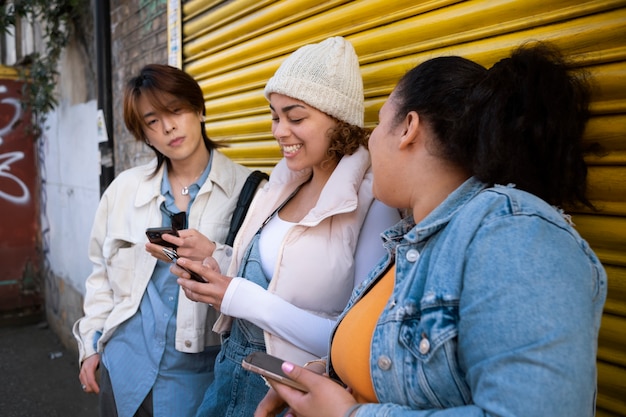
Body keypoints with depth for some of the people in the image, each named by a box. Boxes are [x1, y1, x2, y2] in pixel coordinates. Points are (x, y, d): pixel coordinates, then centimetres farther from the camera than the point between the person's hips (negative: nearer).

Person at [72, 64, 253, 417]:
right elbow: (102, 270, 11)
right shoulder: (124, 188, 2)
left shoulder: (245, 188, -9)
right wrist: (92, 342, 10)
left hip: (200, 367, -3)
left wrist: (214, 258, -25)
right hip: (126, 362, 3)